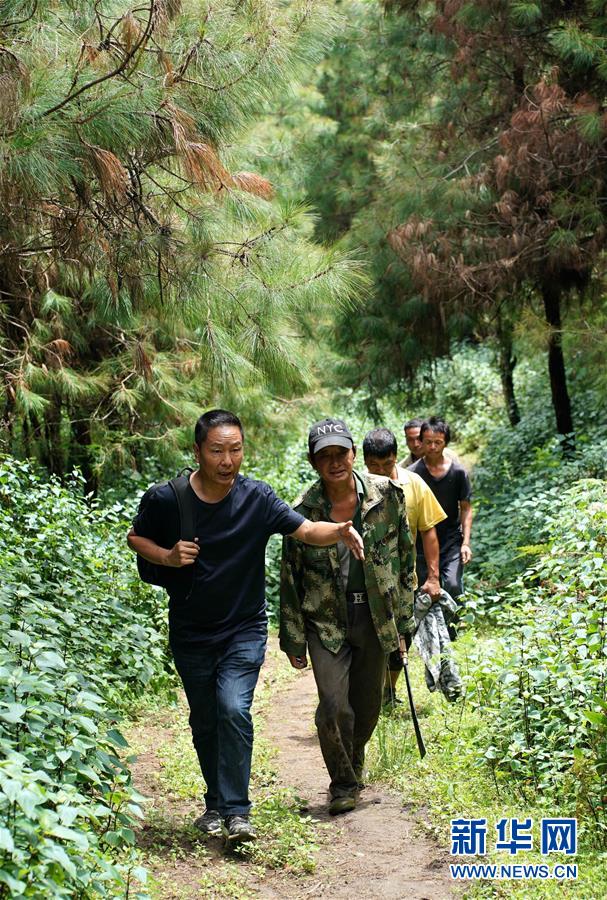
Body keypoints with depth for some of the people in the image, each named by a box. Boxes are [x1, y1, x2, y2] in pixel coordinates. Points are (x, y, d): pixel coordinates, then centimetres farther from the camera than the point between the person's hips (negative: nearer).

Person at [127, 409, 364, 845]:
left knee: (234, 710, -18)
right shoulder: (166, 499, -12)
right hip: (191, 634, 2)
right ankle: (217, 802, 32)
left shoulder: (257, 498, -12)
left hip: (244, 629, -1)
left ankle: (236, 811, -8)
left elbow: (305, 530, -17)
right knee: (205, 721, 12)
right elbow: (136, 537, 4)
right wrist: (167, 557, -15)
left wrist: (339, 531, -38)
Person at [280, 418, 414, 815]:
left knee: (368, 705, 13)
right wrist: (294, 640, 1)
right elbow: (290, 578, -1)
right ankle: (343, 783, 13)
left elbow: (405, 557, 5)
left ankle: (355, 760, 43)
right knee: (334, 707, -12)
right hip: (325, 621, -2)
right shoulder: (303, 512, -9)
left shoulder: (387, 495, -5)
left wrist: (404, 617, 6)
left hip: (375, 617, 2)